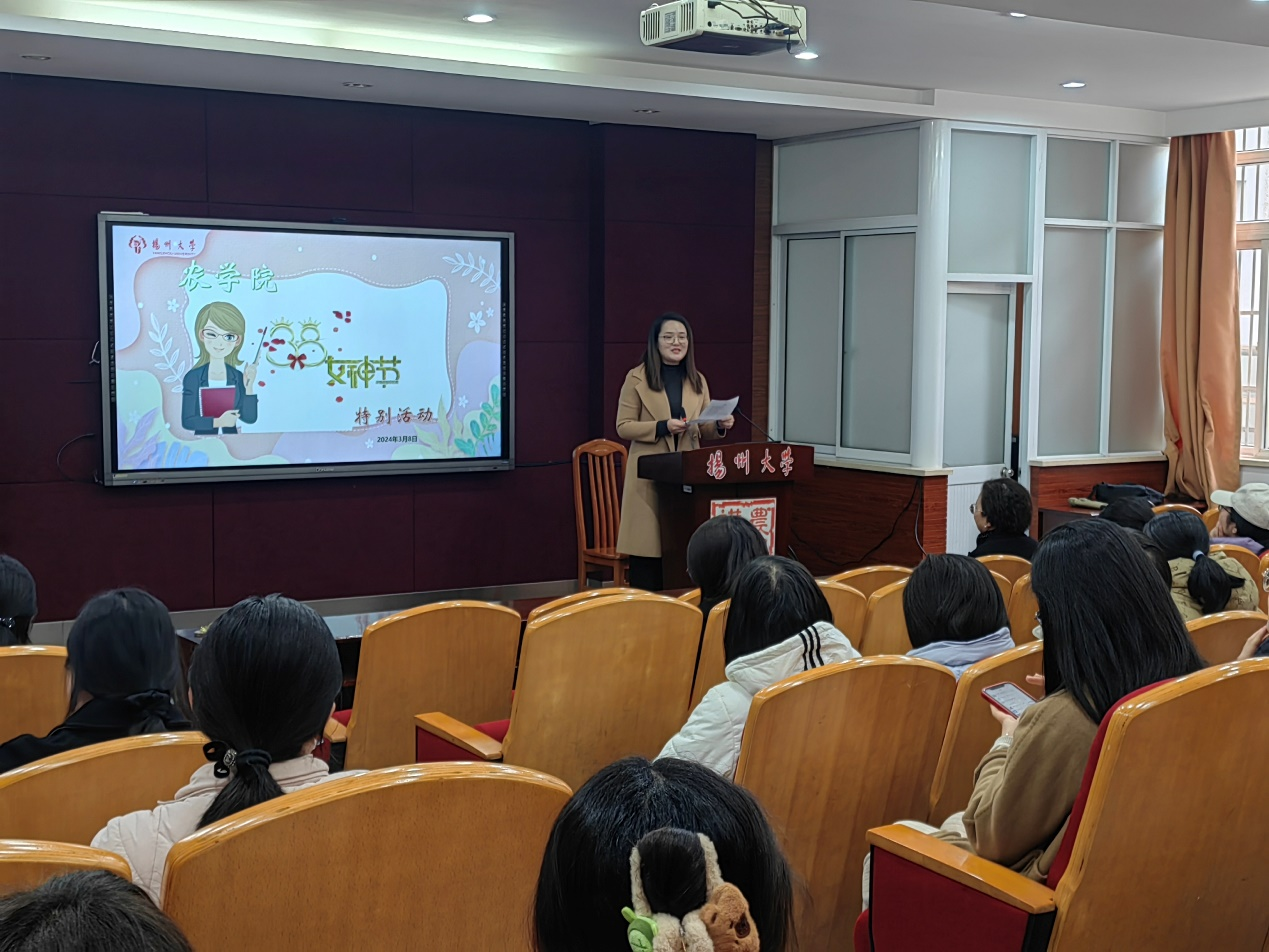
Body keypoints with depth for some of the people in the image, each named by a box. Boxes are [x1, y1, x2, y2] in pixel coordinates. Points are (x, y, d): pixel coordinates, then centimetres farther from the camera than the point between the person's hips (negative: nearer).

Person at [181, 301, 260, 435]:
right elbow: (187, 421, -7)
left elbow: (249, 418, -2)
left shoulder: (238, 377, 0)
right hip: (204, 442, -2)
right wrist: (218, 422, -16)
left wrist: (249, 387, -11)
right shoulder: (193, 377, -6)